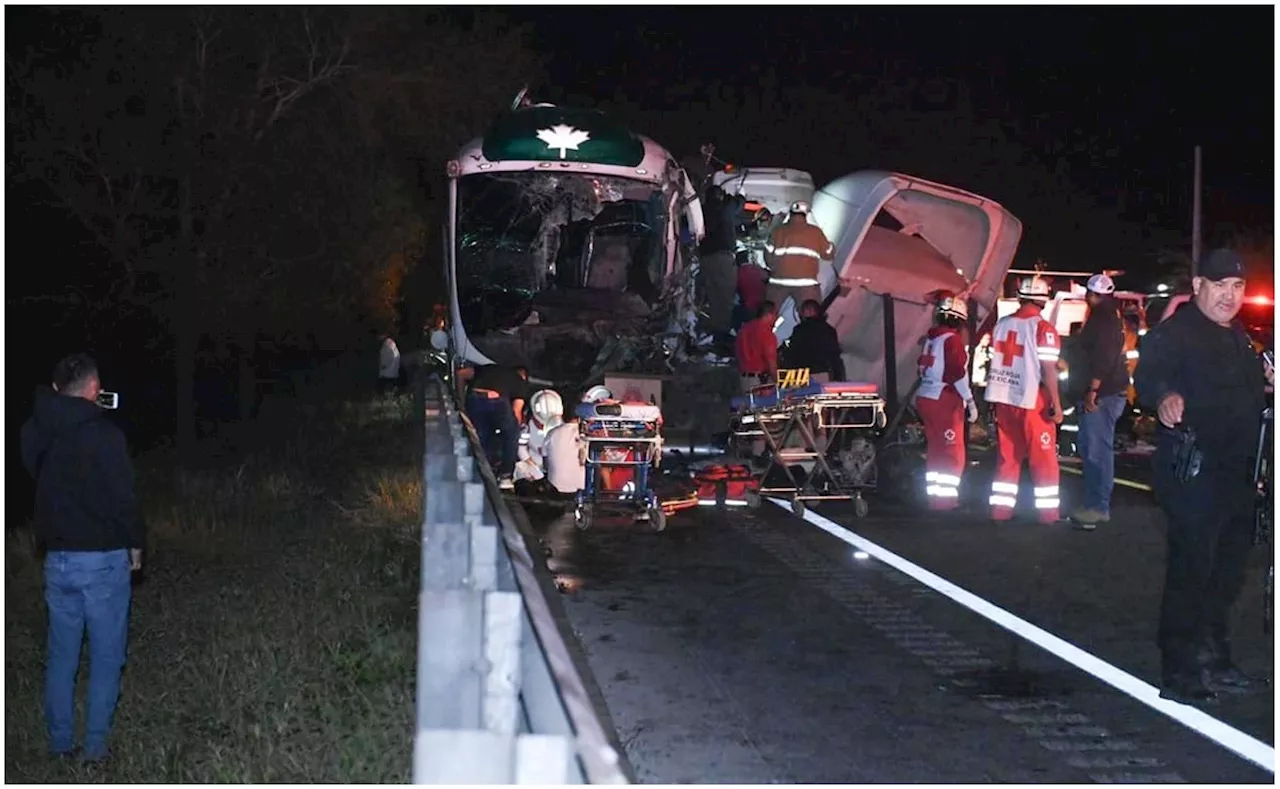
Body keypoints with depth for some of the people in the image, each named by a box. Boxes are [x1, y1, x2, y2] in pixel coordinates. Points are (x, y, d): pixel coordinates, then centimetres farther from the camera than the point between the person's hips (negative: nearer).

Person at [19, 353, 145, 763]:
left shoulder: (35, 432, 2)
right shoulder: (103, 434, -15)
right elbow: (123, 497, -13)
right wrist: (136, 544, 0)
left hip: (57, 558, 5)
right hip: (103, 559, -5)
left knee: (61, 656, 13)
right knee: (105, 657, 5)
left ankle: (60, 744, 19)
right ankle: (95, 747, 6)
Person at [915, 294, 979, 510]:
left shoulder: (930, 337, 11)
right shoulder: (953, 339, -14)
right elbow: (958, 374, -19)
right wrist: (970, 402, -14)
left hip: (924, 398, 9)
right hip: (945, 401, -9)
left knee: (935, 450, 15)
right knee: (953, 454, -4)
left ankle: (934, 495, 20)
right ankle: (945, 499, -6)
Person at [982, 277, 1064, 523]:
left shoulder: (1001, 324, 7)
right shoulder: (1043, 328, -12)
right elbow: (1048, 370, -15)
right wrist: (1056, 405, -10)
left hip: (1003, 399, 6)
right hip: (1032, 401, -6)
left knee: (1007, 457, 13)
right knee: (1044, 460, 4)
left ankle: (1000, 509, 12)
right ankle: (1047, 512, 5)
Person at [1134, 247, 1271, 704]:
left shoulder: (1238, 338, 17)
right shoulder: (1176, 332, -11)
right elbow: (1147, 375, -26)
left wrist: (1268, 381, 9)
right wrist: (1163, 396, -46)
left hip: (1236, 473, 9)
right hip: (1193, 473, -9)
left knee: (1227, 571, 17)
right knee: (1191, 570, -8)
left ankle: (1212, 659, 30)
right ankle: (1178, 675, -2)